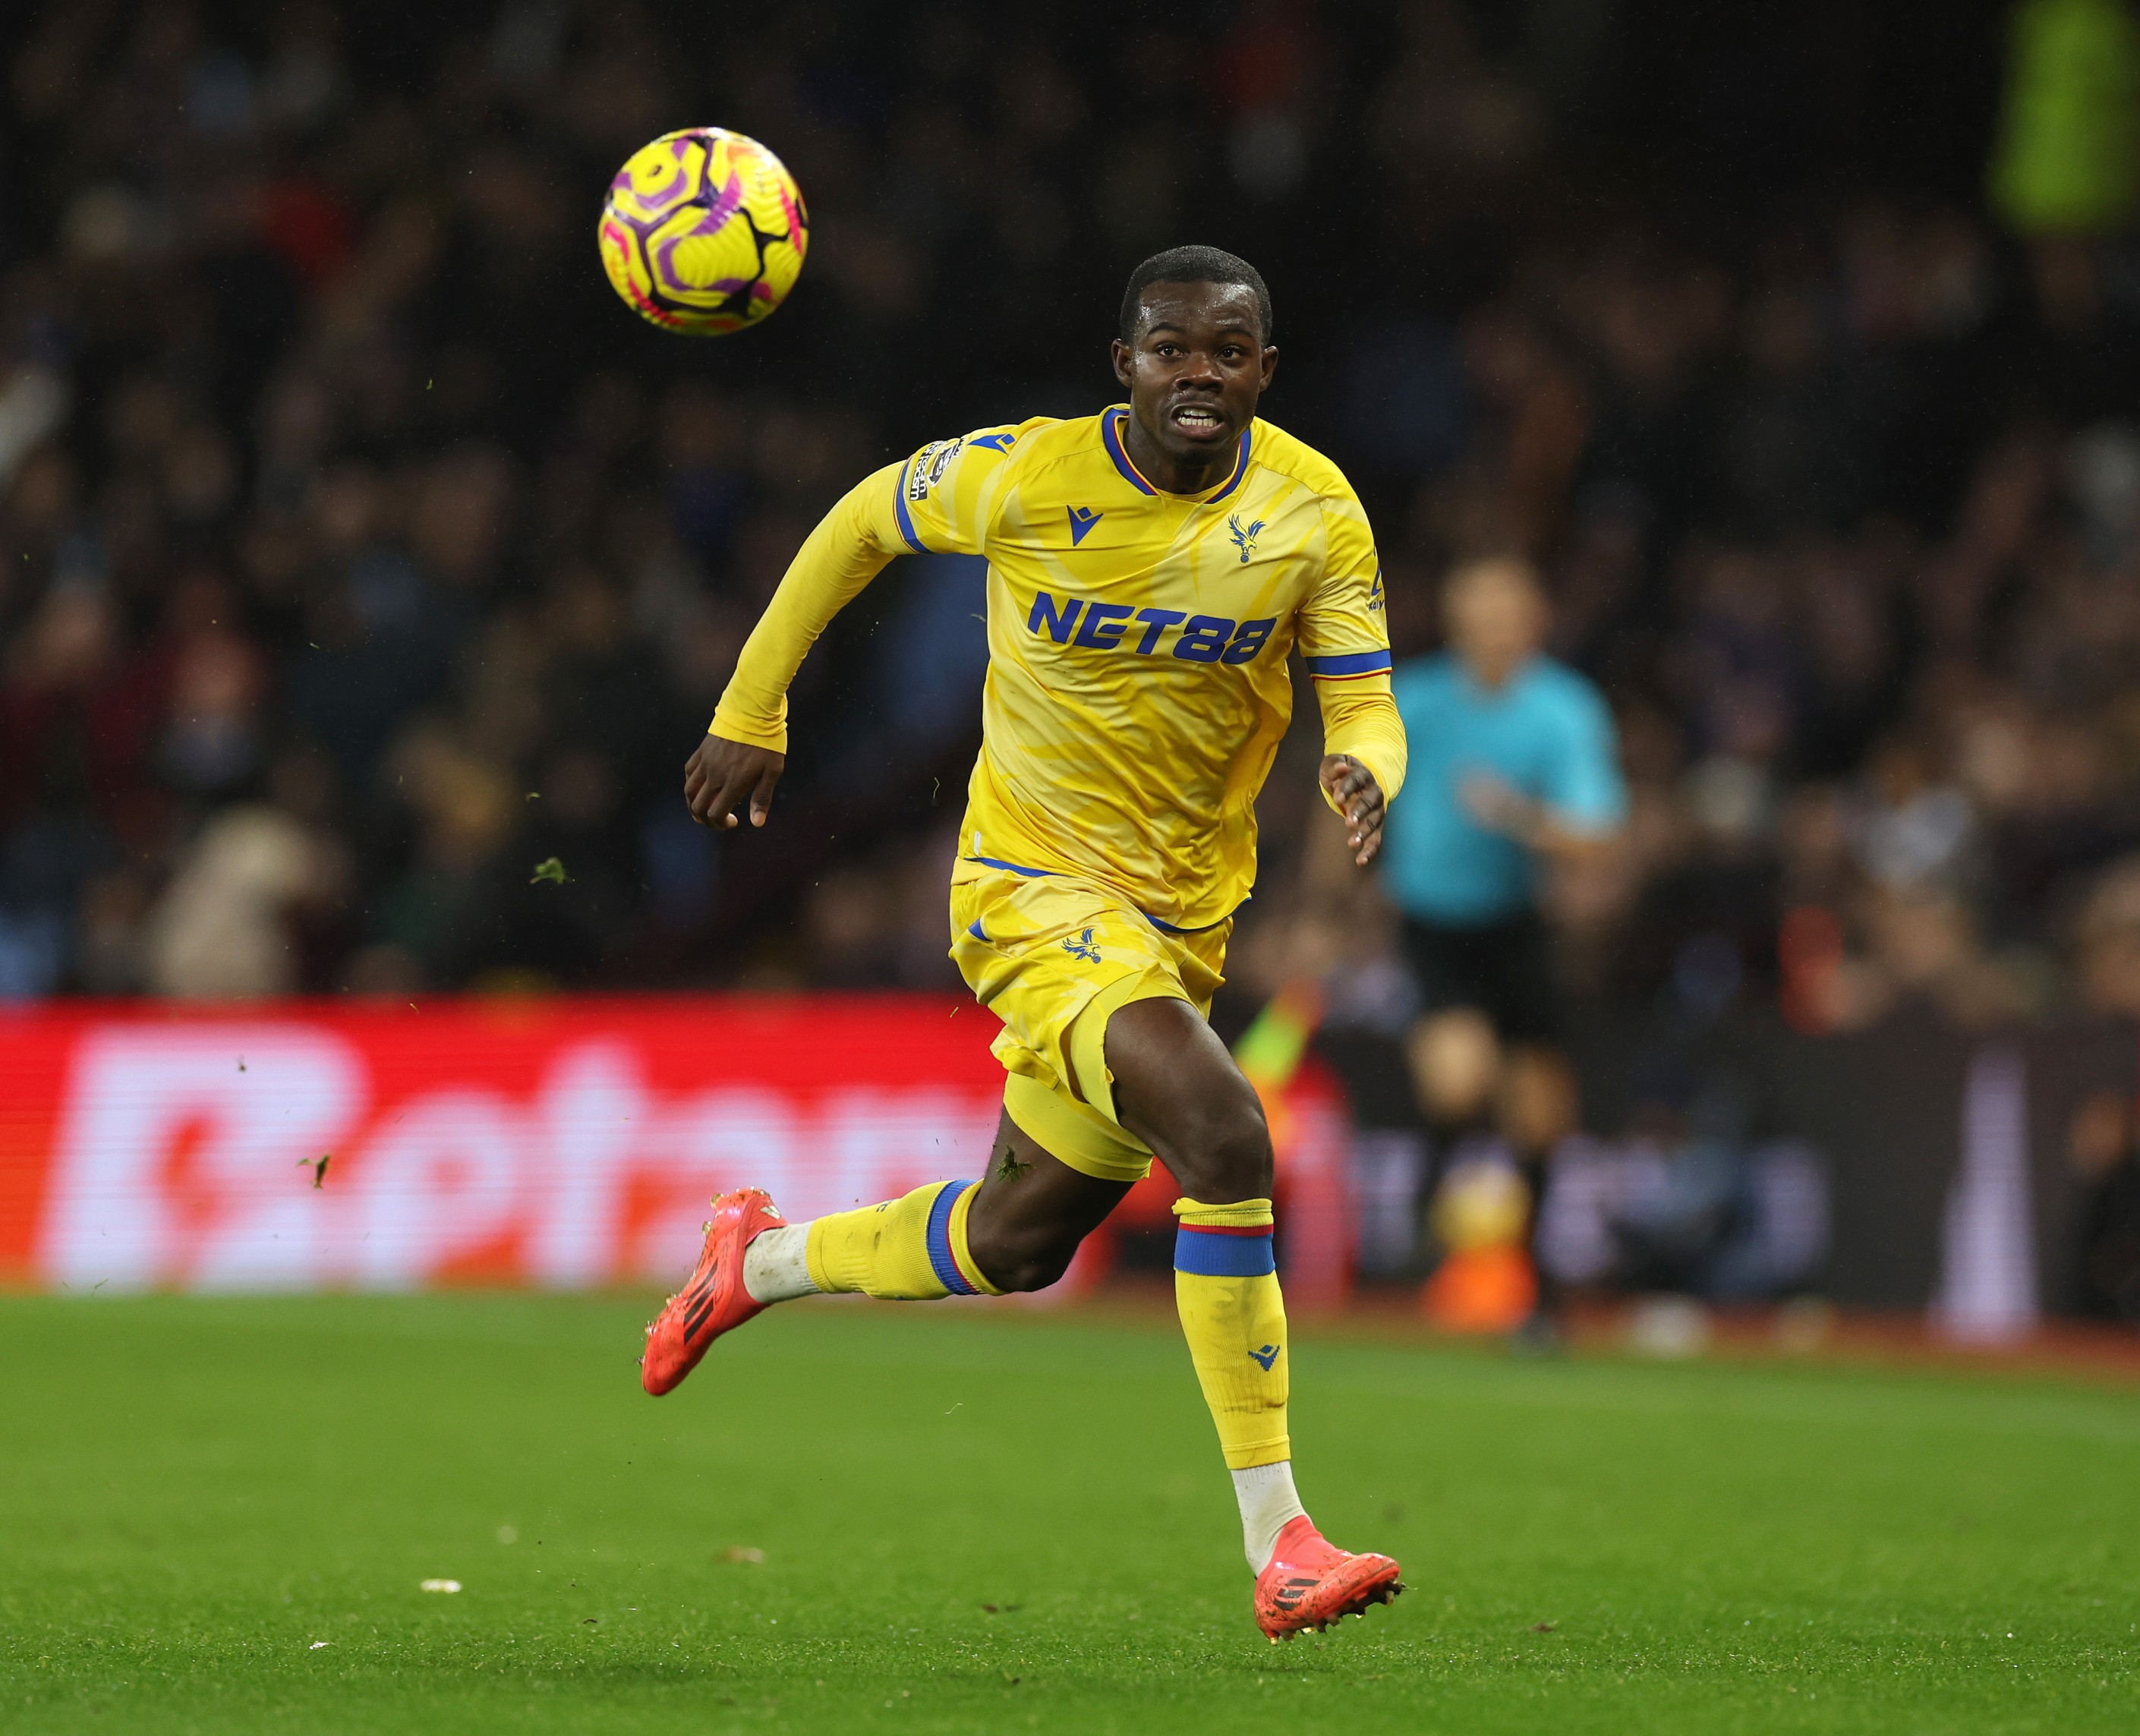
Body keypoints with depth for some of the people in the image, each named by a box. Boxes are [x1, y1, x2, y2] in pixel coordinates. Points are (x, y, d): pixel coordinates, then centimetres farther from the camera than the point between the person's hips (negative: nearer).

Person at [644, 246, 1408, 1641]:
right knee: (1224, 1133, -28)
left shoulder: (1313, 511, -6)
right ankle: (1278, 1544, -25)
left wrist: (1365, 773, -29)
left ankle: (763, 1260, 47)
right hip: (1034, 886, -6)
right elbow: (862, 523, 4)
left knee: (1020, 1242, 18)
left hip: (1181, 918, 6)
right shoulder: (1029, 477, -13)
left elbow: (1364, 706, -5)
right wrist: (750, 714, 7)